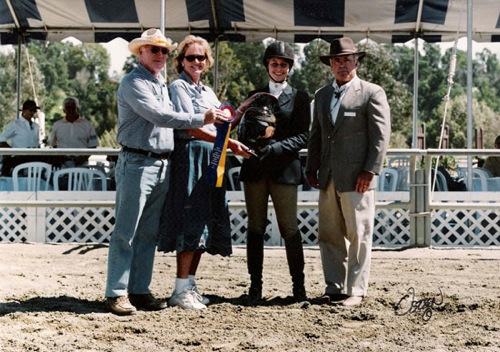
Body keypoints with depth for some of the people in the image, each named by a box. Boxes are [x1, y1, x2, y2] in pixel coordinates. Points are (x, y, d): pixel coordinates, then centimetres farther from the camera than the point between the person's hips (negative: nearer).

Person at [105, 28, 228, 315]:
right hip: (137, 163, -8)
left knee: (149, 234, 10)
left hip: (163, 165, 9)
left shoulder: (162, 84, 20)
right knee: (125, 232, -7)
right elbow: (160, 117, -18)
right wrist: (202, 119, -19)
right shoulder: (134, 83, -7)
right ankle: (117, 293, -5)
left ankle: (140, 290, 15)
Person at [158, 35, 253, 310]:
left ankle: (190, 284, 13)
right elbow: (190, 127, -15)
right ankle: (181, 290, -10)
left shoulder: (208, 91, 22)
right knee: (190, 221, -12)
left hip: (210, 161, 8)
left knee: (204, 223, 7)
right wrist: (229, 143, -21)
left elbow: (221, 124, 19)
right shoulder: (178, 87, -3)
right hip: (189, 157, -8)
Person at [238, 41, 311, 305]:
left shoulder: (299, 98, 7)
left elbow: (302, 136, -2)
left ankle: (298, 284, 6)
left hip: (284, 169, -3)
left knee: (289, 228, -3)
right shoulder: (255, 95, 17)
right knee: (255, 228, 3)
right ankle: (255, 285, 6)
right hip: (255, 168, 3)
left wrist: (274, 147, -15)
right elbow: (244, 131, 12)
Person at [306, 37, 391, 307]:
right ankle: (334, 289, 13)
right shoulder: (322, 95, 19)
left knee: (358, 236, -2)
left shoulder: (372, 93, 0)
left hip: (356, 178, -6)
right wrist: (311, 169, 12)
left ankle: (356, 291, 3)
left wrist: (369, 171, -12)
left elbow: (381, 136, -5)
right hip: (328, 178, 6)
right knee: (328, 236, 6)